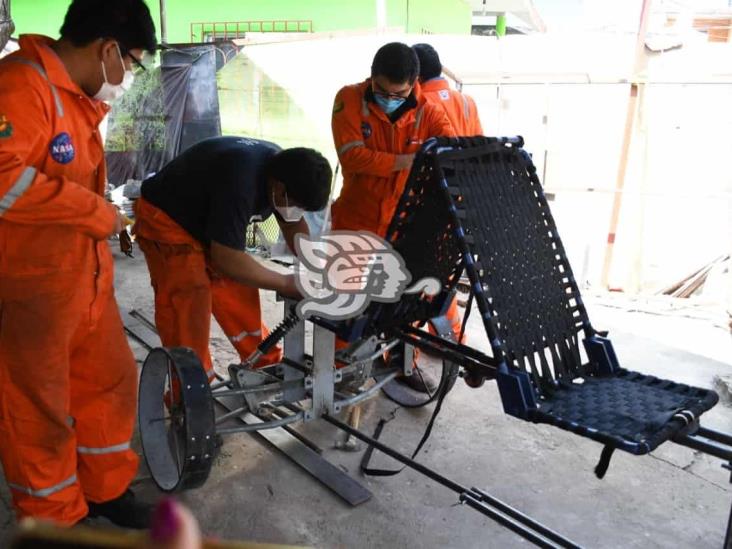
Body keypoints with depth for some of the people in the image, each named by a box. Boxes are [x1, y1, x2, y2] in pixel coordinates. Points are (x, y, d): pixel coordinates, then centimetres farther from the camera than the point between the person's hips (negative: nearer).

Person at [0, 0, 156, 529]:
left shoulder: (80, 99, 12)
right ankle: (54, 518, 29)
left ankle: (107, 489, 37)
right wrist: (97, 212, -22)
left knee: (111, 380, 17)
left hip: (86, 279, 9)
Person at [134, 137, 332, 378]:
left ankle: (265, 366, 20)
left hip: (204, 220, 8)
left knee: (238, 293, 7)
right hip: (164, 218, -8)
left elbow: (293, 224, 6)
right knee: (187, 303, -15)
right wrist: (286, 283, -25)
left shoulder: (282, 167, -10)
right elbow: (227, 259, -35)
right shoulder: (240, 181, -38)